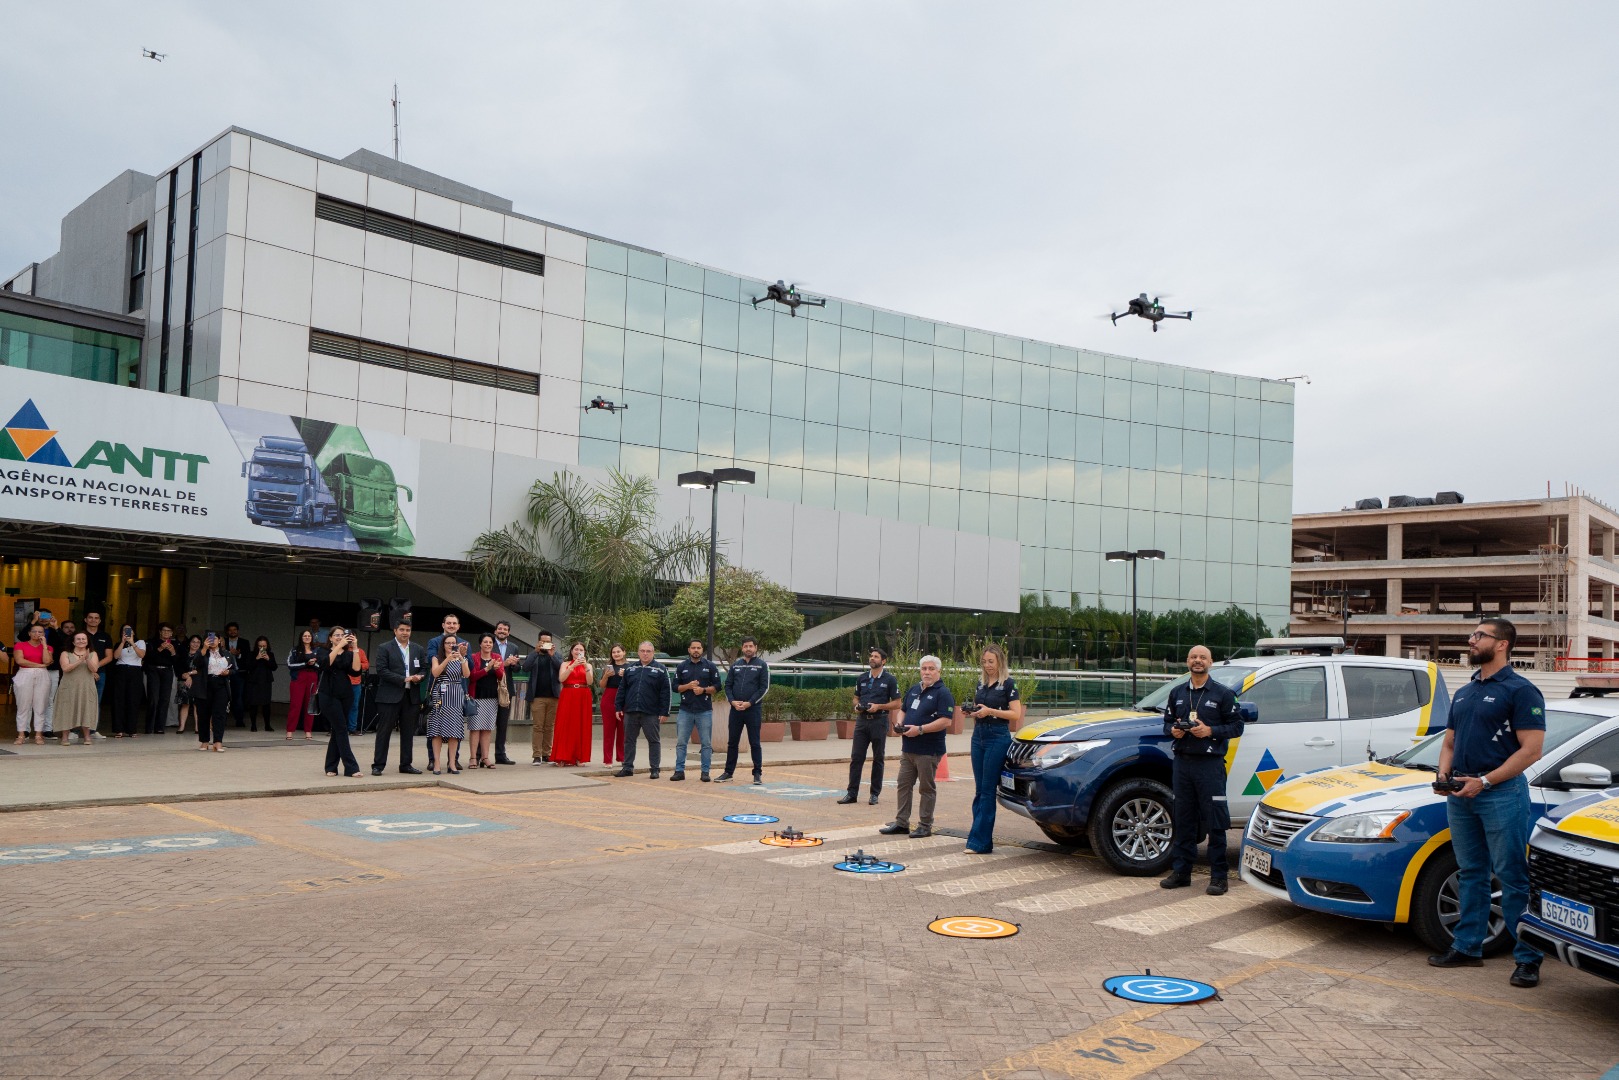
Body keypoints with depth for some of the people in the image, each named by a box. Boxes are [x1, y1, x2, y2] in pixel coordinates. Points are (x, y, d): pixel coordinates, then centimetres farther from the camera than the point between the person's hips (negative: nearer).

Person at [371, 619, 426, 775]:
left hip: (410, 696, 5)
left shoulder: (418, 650, 13)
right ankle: (378, 765, 4)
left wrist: (419, 677, -9)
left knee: (408, 732, 8)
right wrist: (404, 679, -17)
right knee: (384, 731, -1)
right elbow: (382, 670, -11)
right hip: (390, 696, -5)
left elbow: (424, 669, 15)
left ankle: (406, 764, 16)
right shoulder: (385, 649, -1)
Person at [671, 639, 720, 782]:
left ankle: (705, 772, 8)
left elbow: (717, 687, 2)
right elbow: (675, 687, 5)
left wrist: (704, 690, -13)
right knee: (681, 742, 1)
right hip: (685, 710, 1)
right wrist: (688, 686, -11)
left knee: (706, 744, 2)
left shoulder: (710, 666, 4)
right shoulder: (682, 667, 8)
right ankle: (679, 771, 8)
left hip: (705, 711, -1)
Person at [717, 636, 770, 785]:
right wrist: (732, 701, -7)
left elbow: (764, 687, -5)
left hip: (753, 709, -3)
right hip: (735, 709, 3)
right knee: (732, 742, 9)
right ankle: (728, 772, 17)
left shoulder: (762, 665, 1)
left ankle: (758, 773, 7)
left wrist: (749, 703, -13)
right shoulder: (735, 665, 11)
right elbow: (728, 685, 10)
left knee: (754, 743, 1)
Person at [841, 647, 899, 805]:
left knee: (878, 759, 5)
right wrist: (857, 706, -2)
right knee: (856, 757, 1)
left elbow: (896, 703, -3)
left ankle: (875, 794, 14)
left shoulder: (890, 679, -3)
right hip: (862, 720, 4)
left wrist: (878, 706, -16)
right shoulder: (862, 678, 10)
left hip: (879, 721, -4)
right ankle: (852, 793, 6)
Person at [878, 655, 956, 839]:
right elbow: (902, 710, 24)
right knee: (904, 785, 10)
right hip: (908, 748, 8)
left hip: (928, 750, -7)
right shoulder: (913, 690, 14)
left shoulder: (943, 693, -10)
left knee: (927, 788, 2)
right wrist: (899, 724, 2)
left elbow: (946, 721, -19)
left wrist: (920, 729, -22)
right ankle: (901, 822, 19)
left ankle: (925, 825, 11)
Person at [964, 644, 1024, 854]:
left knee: (987, 790, -7)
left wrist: (990, 711, -20)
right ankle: (984, 840, 11)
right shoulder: (981, 683, 14)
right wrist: (970, 711, 3)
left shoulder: (1008, 684, -5)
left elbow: (1016, 714, -11)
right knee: (979, 790, 7)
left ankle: (980, 841, -5)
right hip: (979, 736, 7)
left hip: (998, 737, -7)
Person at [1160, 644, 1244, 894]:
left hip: (1210, 763, -4)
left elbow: (1236, 726, -1)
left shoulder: (1223, 694, 1)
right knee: (1183, 819, 8)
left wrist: (1210, 731, -15)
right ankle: (1181, 871, 15)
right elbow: (1167, 721, 20)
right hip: (1182, 761, 4)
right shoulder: (1177, 693, 15)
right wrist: (1173, 730, -2)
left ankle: (1218, 876, 2)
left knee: (1215, 822, -3)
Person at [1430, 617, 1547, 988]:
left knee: (1513, 878, -4)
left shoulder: (1521, 690, -7)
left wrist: (1484, 781, -18)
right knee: (1469, 874, 13)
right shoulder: (1463, 693, 17)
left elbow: (1531, 749, -14)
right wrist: (1444, 774, 2)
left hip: (1501, 792, -7)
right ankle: (1468, 947, 20)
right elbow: (1449, 742, 22)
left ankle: (1528, 958, 2)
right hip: (1460, 794, 8)